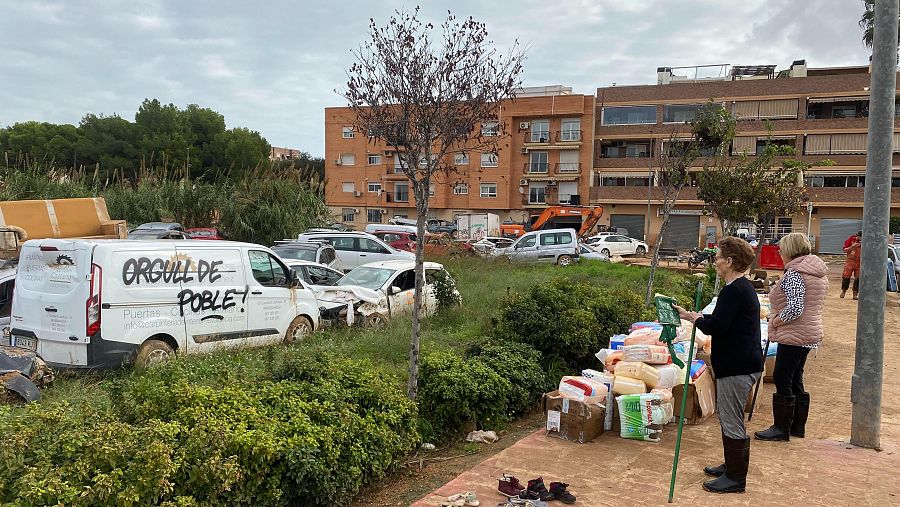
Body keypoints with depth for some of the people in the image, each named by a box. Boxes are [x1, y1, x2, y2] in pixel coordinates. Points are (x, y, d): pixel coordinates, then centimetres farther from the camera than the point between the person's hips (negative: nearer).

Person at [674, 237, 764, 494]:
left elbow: (716, 326, -25)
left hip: (736, 367, -11)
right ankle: (732, 466, 34)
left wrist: (694, 319, -8)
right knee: (729, 418, 21)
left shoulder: (734, 291, -20)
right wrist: (700, 317, 5)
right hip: (743, 363, 11)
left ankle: (735, 478, 11)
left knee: (732, 422, 0)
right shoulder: (744, 287, 14)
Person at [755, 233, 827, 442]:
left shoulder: (794, 274, -18)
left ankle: (782, 429, 5)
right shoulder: (819, 272, 13)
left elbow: (795, 309, -26)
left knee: (782, 379, -1)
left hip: (794, 336, -10)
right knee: (796, 380, 17)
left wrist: (775, 321, -12)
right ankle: (798, 426, 25)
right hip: (810, 334, 10)